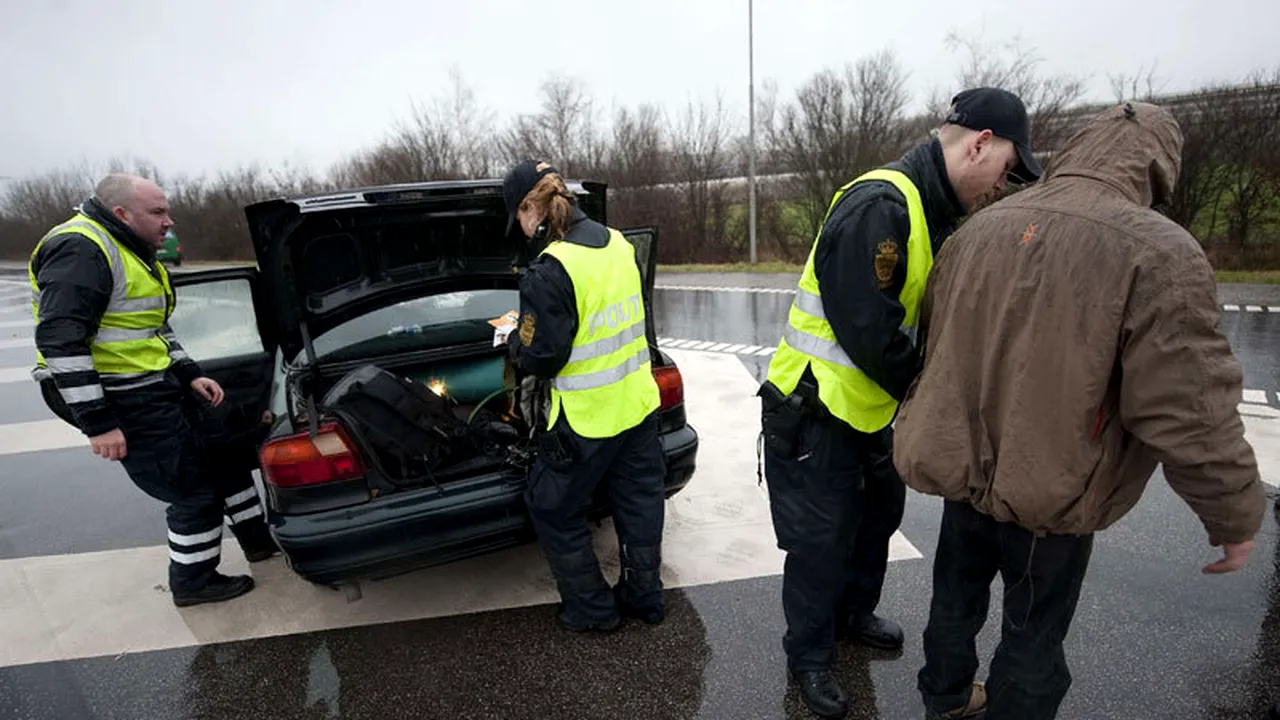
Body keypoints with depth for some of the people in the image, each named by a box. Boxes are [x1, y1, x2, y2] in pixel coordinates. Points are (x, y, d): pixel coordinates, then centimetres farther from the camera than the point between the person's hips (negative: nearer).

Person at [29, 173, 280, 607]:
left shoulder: (131, 252, 15)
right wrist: (97, 422, -24)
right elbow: (60, 341, -24)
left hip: (159, 388, 10)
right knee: (195, 494, -1)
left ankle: (259, 539, 33)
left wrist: (190, 375, 11)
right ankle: (192, 582, 19)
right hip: (123, 404, -10)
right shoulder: (80, 251, -19)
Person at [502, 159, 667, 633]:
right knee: (639, 500, 19)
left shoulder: (548, 272, -21)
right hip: (639, 403, 7)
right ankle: (644, 597, 36)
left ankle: (592, 609, 26)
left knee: (552, 507, 14)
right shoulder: (618, 243, 2)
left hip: (587, 418, -7)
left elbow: (540, 357, -18)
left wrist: (515, 343, 4)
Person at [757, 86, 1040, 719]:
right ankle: (809, 656, 31)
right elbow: (868, 330, -28)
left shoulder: (931, 212, 9)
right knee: (821, 543, 6)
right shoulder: (879, 205, -24)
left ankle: (854, 613, 50)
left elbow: (928, 317, 12)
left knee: (878, 515, 25)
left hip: (870, 409, 10)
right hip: (816, 413, -10)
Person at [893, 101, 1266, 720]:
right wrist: (1235, 513, -4)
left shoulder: (981, 227, 0)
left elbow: (935, 341, 12)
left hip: (963, 467, 6)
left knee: (956, 596, 26)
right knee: (1034, 634, 17)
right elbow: (1188, 413, -21)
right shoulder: (1157, 250, -19)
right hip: (1050, 488, -5)